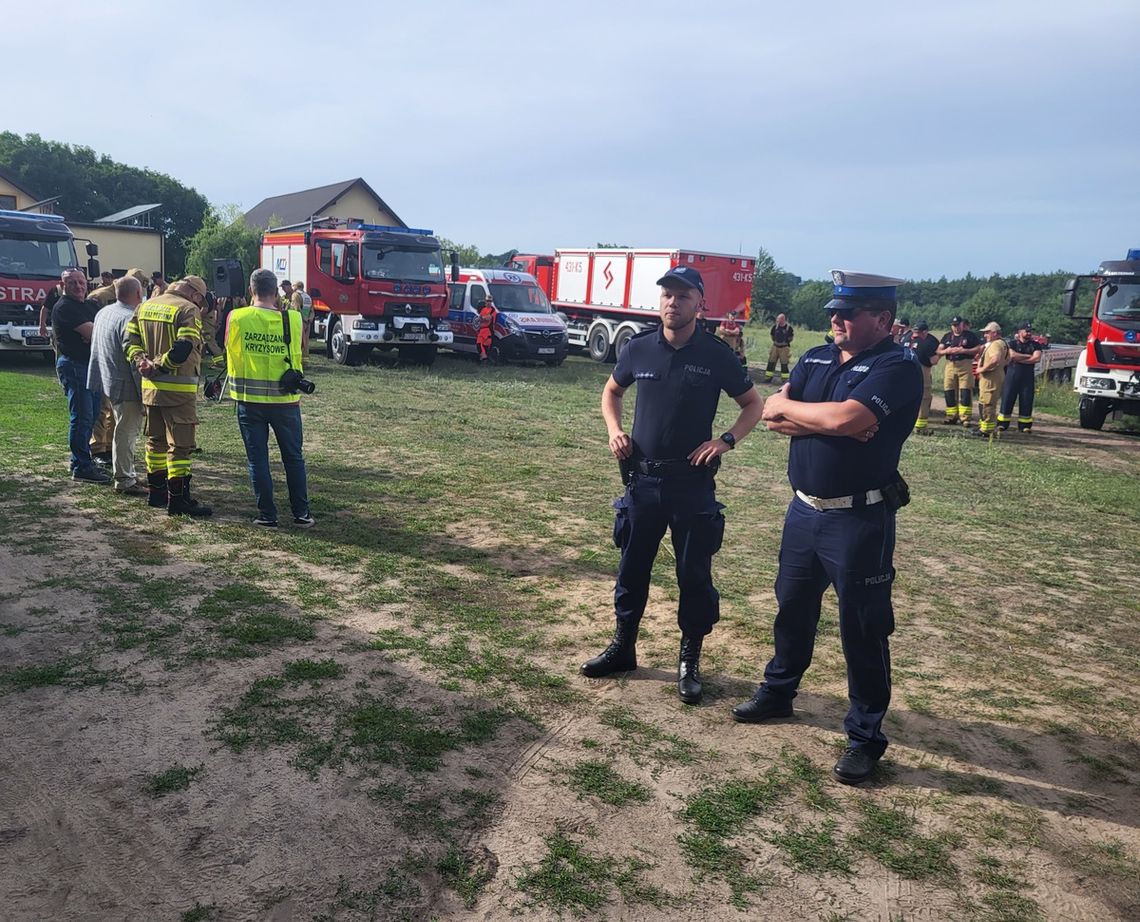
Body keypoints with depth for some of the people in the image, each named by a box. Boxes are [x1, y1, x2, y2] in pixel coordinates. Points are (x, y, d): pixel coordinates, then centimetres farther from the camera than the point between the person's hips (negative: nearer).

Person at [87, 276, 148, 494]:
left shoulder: (103, 312, 11)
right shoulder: (130, 318, -20)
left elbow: (95, 346, 21)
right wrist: (144, 391, -18)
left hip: (107, 383, 10)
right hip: (127, 386, -10)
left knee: (123, 431, 19)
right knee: (126, 433, -2)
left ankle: (126, 475, 28)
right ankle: (124, 480, 4)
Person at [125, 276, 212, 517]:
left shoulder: (144, 307, 14)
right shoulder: (188, 310, -12)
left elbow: (131, 340, 8)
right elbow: (183, 349, -23)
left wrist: (141, 362, -4)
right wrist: (158, 366, -14)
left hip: (150, 387, 8)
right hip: (178, 388, -8)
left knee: (156, 440, 18)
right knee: (180, 444, -3)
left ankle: (157, 491, 27)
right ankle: (178, 499, -1)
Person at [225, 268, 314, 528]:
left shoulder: (237, 318, -6)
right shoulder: (292, 318, -8)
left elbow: (231, 353, 8)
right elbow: (296, 357, 2)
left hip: (249, 399, 0)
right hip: (284, 399, 0)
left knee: (258, 459, 9)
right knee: (294, 458, 12)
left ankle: (267, 516, 12)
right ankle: (301, 514, 15)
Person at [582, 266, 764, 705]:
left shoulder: (716, 354, -6)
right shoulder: (639, 348, 0)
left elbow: (753, 404, 4)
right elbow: (612, 391, 17)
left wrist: (726, 440, -13)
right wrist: (614, 430, -1)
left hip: (692, 481, -2)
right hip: (643, 477, 3)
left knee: (694, 572, 5)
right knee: (632, 565, 13)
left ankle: (689, 660, 21)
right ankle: (622, 647, 30)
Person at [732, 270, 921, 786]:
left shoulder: (897, 368, -13)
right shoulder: (816, 358, 9)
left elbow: (844, 418, -28)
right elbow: (773, 413, -3)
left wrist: (792, 409, -11)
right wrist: (830, 421, -18)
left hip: (860, 521, -7)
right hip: (804, 510, 7)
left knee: (863, 630, 3)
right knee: (792, 607, 20)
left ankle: (865, 736, 17)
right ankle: (778, 692, 39)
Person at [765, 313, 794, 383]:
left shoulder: (788, 327, -12)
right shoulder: (775, 326, -2)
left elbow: (792, 336, 0)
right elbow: (771, 333, 15)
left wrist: (787, 341, 0)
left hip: (784, 347, -4)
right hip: (775, 346, 4)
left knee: (784, 364, -2)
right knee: (771, 363, 4)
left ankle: (785, 380, 6)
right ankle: (768, 378, 12)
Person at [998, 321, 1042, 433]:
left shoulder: (1035, 345, 8)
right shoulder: (1012, 343, 4)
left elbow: (1037, 358, -9)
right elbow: (1012, 355, -14)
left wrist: (1019, 358, -10)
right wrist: (1028, 356, -8)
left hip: (1028, 377, 2)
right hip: (1012, 375, -1)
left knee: (1026, 402, 2)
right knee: (1007, 400, -2)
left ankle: (1025, 426, 7)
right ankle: (1002, 424, 2)